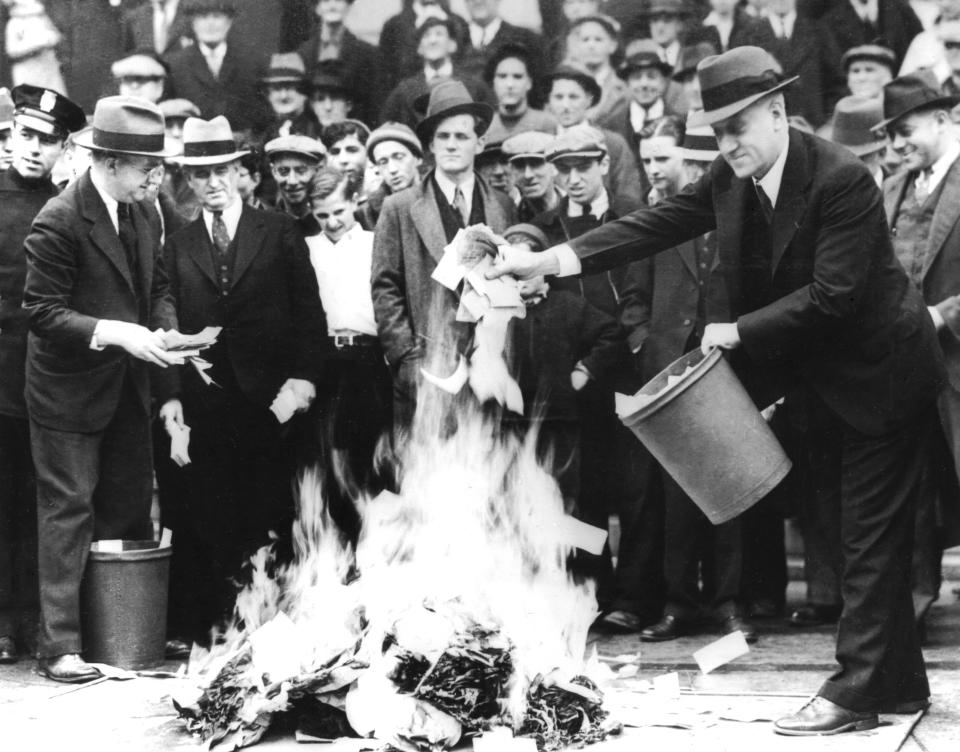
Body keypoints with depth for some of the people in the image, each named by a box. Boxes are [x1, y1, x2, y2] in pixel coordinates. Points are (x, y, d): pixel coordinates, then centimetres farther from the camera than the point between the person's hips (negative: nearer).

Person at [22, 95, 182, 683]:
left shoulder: (145, 216, 5)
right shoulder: (60, 222, -18)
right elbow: (43, 310, -18)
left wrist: (166, 331, -5)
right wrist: (116, 333, -26)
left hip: (127, 388, 8)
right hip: (69, 391, -8)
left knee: (131, 511, 12)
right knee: (68, 513, -4)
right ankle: (60, 646, 0)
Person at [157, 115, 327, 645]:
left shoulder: (279, 233, 7)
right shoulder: (178, 247, 12)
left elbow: (309, 313, 3)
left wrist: (303, 378, -7)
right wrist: (169, 394, -2)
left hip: (268, 398, -1)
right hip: (204, 403, 2)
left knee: (269, 515, -2)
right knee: (207, 520, -1)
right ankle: (208, 626, 3)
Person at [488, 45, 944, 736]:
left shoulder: (842, 179, -25)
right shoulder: (729, 180, -3)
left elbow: (832, 295, -28)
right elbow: (653, 227, -7)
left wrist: (740, 331, -23)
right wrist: (545, 261, -16)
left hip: (881, 369, -8)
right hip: (822, 369, 8)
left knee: (871, 536, -3)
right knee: (870, 535, 14)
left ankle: (856, 691, 2)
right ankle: (899, 682, 24)